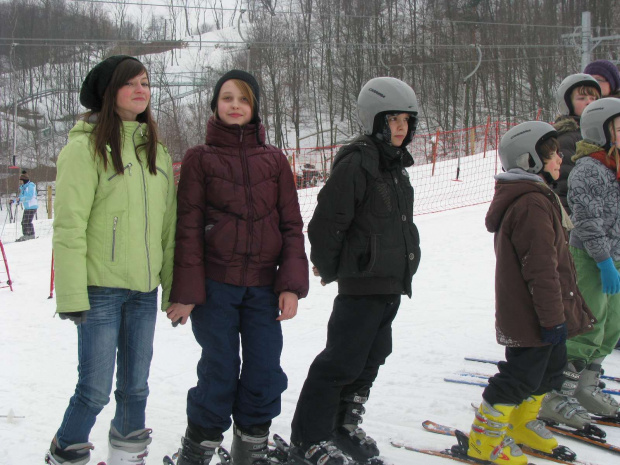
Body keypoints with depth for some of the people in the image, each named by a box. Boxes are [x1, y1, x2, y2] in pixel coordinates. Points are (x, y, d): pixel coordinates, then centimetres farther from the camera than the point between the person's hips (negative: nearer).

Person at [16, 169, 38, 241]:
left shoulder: (30, 186, -11)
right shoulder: (22, 187, 15)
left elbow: (29, 197, -22)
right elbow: (21, 198, 20)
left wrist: (20, 199, -29)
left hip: (32, 207, -9)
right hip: (26, 208, 9)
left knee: (28, 222, -12)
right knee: (24, 222, 8)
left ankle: (31, 236, -7)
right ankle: (25, 236, 14)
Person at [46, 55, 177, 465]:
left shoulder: (157, 150, 12)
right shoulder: (86, 146, -7)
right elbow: (70, 225, -11)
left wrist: (173, 286, 12)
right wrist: (72, 294, -15)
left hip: (144, 289, 6)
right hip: (101, 288, -5)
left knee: (136, 385, 12)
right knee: (96, 389, -4)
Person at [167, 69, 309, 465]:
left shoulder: (274, 160, 9)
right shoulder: (199, 158, 3)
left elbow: (291, 225, 7)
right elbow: (188, 228, -1)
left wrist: (292, 284, -3)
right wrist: (186, 291, -7)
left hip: (263, 287, 3)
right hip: (216, 286, -2)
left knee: (265, 376, 4)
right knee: (220, 374, 0)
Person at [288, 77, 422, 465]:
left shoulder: (397, 166, 14)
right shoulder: (357, 164, -15)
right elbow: (326, 224, -16)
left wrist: (405, 264, 19)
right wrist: (329, 269, -5)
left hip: (392, 282, 9)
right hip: (363, 281, -9)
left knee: (371, 358, 15)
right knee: (343, 361, -7)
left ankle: (346, 425, 29)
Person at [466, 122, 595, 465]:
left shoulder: (537, 197, 14)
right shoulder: (532, 205, -23)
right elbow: (542, 268, -26)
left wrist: (559, 312, 27)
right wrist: (553, 318, -23)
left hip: (537, 314, 11)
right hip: (531, 317, -11)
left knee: (550, 366, 21)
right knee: (522, 375, -2)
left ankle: (522, 424, 37)